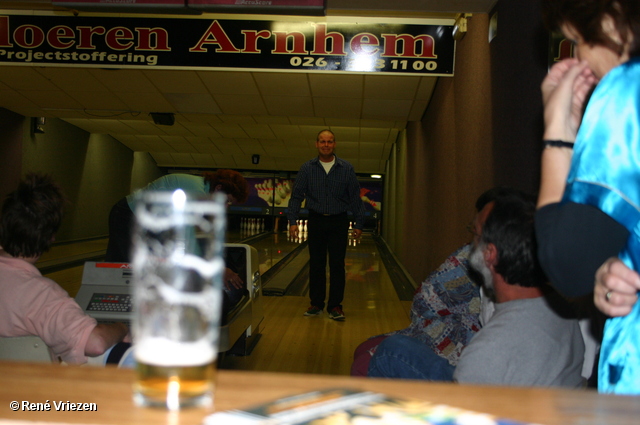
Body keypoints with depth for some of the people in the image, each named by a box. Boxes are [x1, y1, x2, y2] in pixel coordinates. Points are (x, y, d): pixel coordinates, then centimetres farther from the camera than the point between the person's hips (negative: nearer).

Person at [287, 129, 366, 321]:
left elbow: (355, 198, 1)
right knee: (316, 264, 7)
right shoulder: (307, 168, -1)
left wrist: (358, 224, -1)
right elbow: (296, 196, 0)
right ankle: (316, 304, 17)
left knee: (337, 265, 0)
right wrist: (292, 221, -8)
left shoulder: (347, 169, -2)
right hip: (316, 221, 1)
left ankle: (335, 305, 9)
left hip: (338, 222, -1)